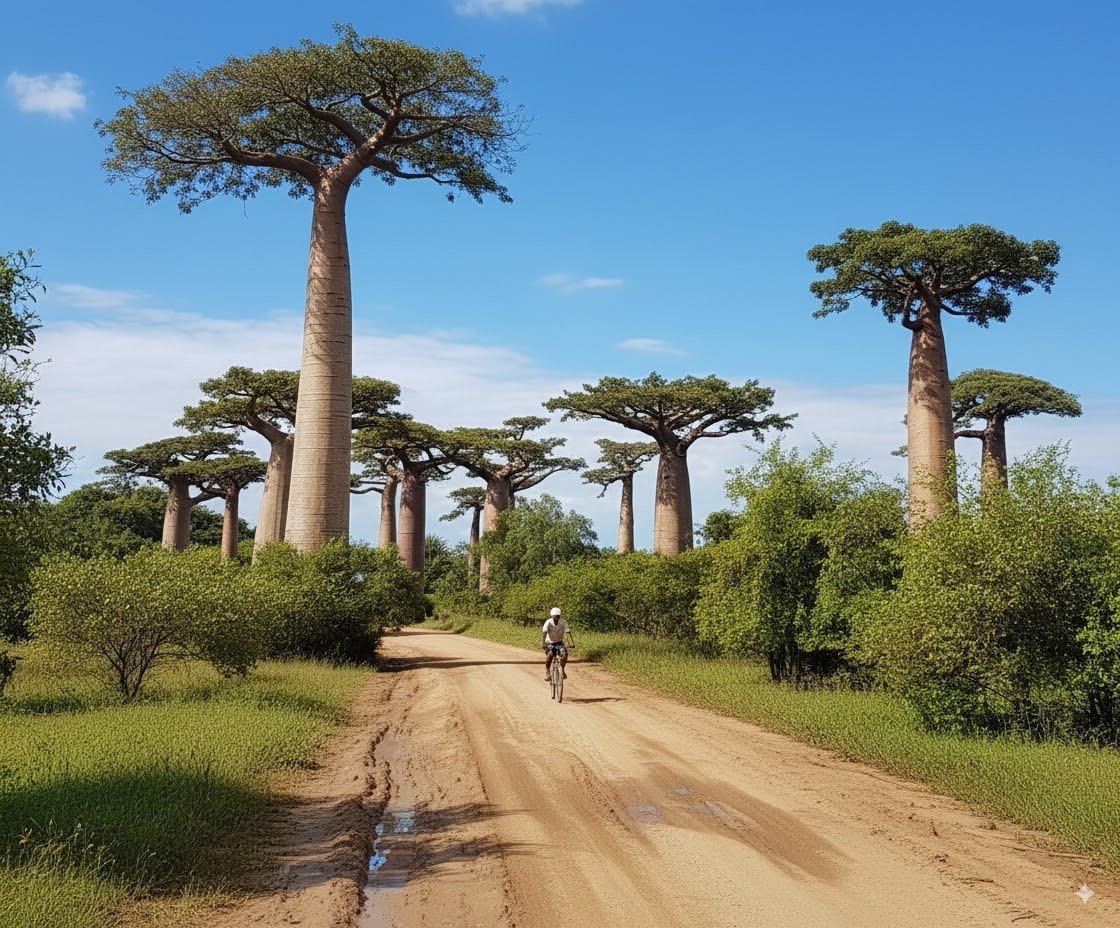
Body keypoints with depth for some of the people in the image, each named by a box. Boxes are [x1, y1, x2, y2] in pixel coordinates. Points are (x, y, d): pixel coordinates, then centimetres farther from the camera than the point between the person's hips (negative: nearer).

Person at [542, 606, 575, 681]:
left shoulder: (563, 622, -15)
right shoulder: (548, 622, -18)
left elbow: (568, 633, -24)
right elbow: (544, 633, -29)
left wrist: (571, 643, -39)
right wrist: (543, 643, -44)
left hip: (559, 642, 2)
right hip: (550, 642, -2)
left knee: (564, 653, -25)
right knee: (550, 654, -30)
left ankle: (562, 669, -2)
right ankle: (547, 671, -10)